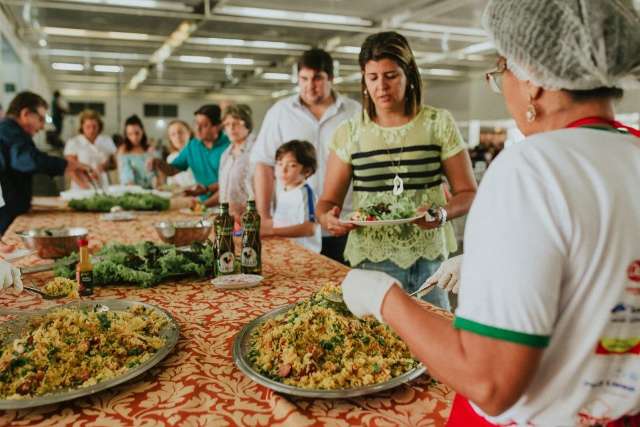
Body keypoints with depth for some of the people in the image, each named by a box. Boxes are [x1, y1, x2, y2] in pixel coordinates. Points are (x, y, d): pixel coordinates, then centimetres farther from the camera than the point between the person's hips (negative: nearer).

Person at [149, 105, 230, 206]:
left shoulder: (228, 146, -8)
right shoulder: (192, 146, 11)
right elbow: (172, 170, 15)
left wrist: (207, 189, -23)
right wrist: (160, 164, -4)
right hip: (204, 201, 3)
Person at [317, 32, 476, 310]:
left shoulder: (439, 124, 1)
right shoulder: (349, 133, 3)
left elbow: (468, 193, 2)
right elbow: (328, 200, 6)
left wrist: (443, 213, -18)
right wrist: (327, 218, -16)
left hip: (430, 259, 0)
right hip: (371, 261, 1)